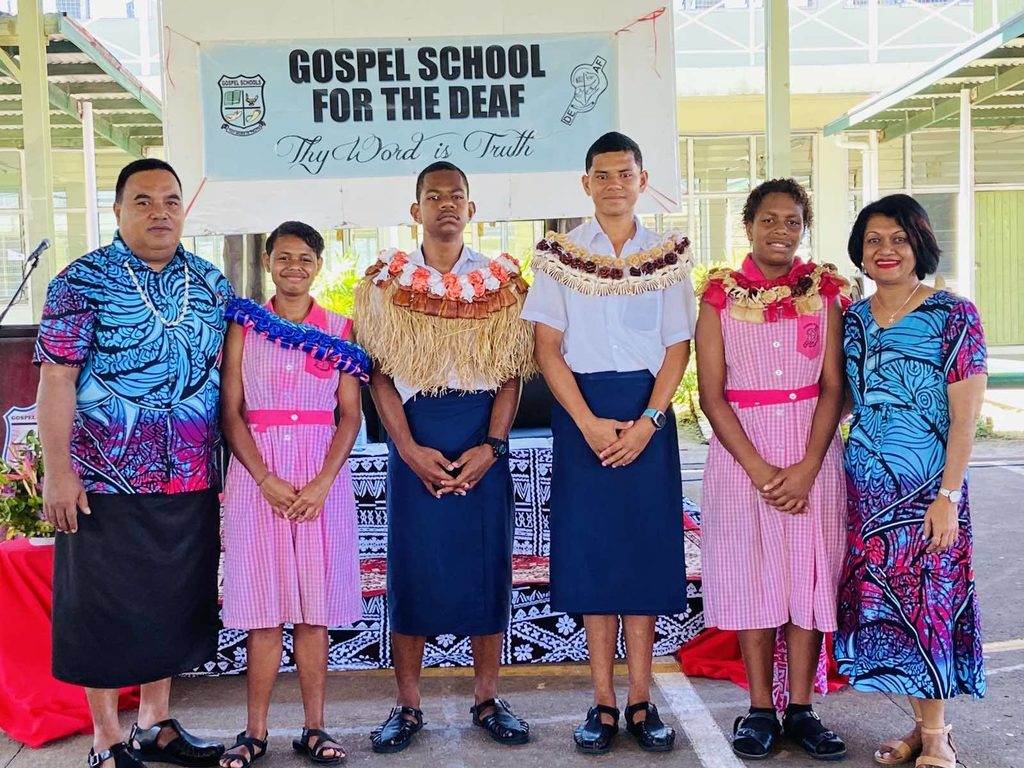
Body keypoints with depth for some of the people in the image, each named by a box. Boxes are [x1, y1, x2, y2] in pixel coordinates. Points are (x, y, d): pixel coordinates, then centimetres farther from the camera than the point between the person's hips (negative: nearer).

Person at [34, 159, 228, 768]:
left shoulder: (212, 284, 8)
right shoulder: (82, 281, -5)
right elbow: (57, 380, -9)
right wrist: (58, 471, -14)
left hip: (193, 482, 5)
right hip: (106, 480, -4)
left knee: (175, 604, 14)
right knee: (106, 607, 6)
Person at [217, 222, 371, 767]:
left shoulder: (339, 329, 6)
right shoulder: (244, 326, 5)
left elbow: (350, 414, 1)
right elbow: (231, 413, -1)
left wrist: (321, 484, -12)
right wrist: (268, 481, -12)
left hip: (322, 476, 1)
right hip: (257, 474, 0)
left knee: (313, 610, 6)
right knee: (262, 611, 4)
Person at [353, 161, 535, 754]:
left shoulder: (502, 281, 5)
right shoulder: (389, 280, 4)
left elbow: (512, 371, 1)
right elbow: (380, 372, -1)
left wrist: (491, 446, -11)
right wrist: (409, 449, -11)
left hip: (484, 442, 1)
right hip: (415, 440, 0)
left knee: (487, 564, 5)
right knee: (413, 565, 3)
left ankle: (488, 699, 19)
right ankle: (408, 705, 15)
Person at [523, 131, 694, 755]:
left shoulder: (670, 255, 6)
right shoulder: (559, 254, 4)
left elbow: (678, 347, 2)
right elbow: (548, 347, -1)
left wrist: (647, 422, -11)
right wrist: (589, 422, -11)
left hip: (648, 411, 1)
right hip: (582, 411, 0)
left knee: (647, 548, 2)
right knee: (591, 549, 1)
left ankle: (642, 702, 13)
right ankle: (604, 703, 11)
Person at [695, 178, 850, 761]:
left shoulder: (825, 290, 3)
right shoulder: (722, 295, -1)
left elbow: (833, 387, -2)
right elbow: (711, 394, -5)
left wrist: (806, 468, -13)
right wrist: (759, 469, -13)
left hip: (813, 453, 1)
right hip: (742, 451, -1)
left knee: (809, 575, 4)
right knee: (751, 575, 3)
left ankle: (801, 708, 16)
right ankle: (760, 709, 14)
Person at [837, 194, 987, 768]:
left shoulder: (954, 316, -7)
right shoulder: (851, 319, 7)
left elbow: (965, 416, -9)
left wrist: (948, 495, -14)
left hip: (929, 489, -5)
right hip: (866, 488, 5)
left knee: (927, 603, 1)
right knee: (880, 604, 8)